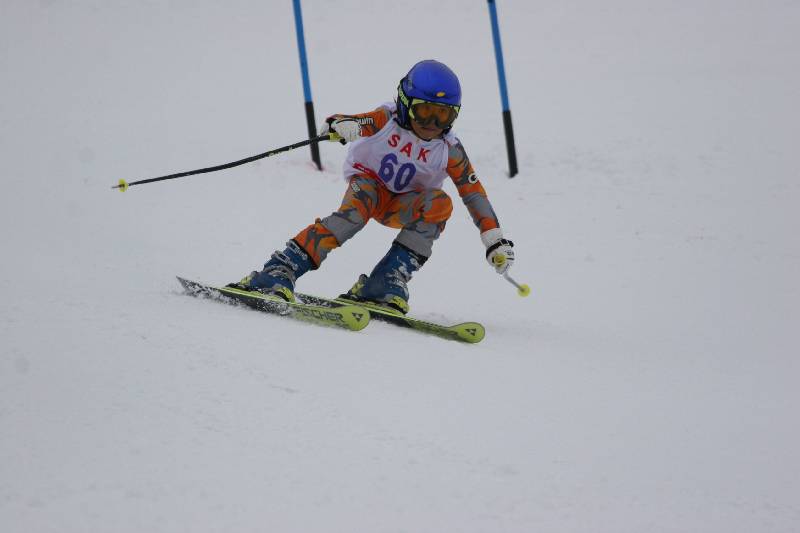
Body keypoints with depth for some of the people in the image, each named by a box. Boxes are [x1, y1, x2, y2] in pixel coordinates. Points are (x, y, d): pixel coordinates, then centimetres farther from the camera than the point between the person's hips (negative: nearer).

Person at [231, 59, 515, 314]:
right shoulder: (388, 119, -20)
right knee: (356, 209, -36)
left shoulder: (449, 150, -15)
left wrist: (495, 241, -19)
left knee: (439, 203, -29)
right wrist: (341, 124, -62)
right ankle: (280, 270, -43)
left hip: (402, 206, 2)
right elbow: (359, 123, -36)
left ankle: (387, 282, -33)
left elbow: (474, 194, -14)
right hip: (368, 183, -2)